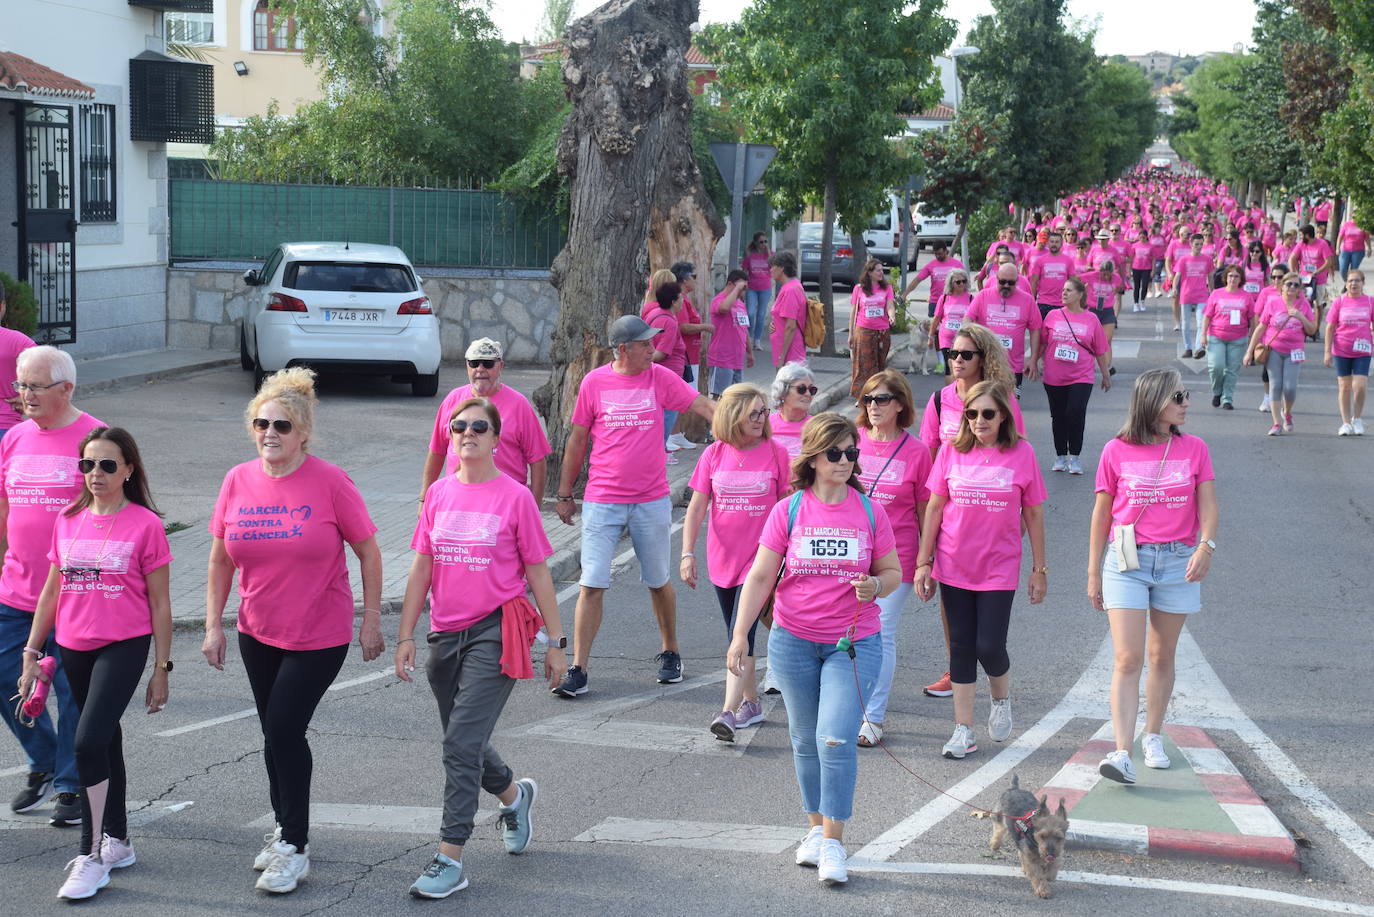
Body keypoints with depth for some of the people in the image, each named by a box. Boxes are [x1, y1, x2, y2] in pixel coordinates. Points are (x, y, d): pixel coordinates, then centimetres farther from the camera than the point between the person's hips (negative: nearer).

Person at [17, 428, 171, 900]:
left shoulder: (145, 525, -7)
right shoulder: (68, 521, 7)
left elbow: (159, 603, -3)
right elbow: (51, 592, 14)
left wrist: (161, 667, -3)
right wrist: (31, 653, 12)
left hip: (124, 647, -5)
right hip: (73, 649, 5)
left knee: (89, 741, -17)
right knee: (105, 742, 17)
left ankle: (91, 856, -9)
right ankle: (117, 841, 29)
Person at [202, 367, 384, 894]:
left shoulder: (329, 482, -14)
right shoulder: (237, 482, -2)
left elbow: (367, 550, -6)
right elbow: (220, 559, 8)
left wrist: (372, 620, -5)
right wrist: (214, 624, 5)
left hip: (320, 636, -5)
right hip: (258, 634, 5)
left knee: (285, 731, -8)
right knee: (275, 734, 15)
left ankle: (294, 850, 5)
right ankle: (286, 830, 34)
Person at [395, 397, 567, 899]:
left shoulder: (515, 498, -5)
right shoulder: (438, 494, 6)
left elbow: (538, 573, 0)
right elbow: (421, 570, 9)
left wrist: (555, 642, 2)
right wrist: (406, 636, 4)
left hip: (495, 633, -5)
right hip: (446, 635, 5)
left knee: (461, 745, -12)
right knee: (464, 744, 17)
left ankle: (449, 859, -8)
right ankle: (514, 794, 47)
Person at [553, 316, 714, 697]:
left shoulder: (660, 378, 0)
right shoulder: (594, 382, -2)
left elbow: (703, 405, -6)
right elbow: (577, 439, 6)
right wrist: (564, 494, 9)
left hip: (651, 501, 1)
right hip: (602, 501, -1)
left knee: (659, 582, 13)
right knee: (592, 584, -5)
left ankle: (670, 653, 32)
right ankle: (577, 670, 0)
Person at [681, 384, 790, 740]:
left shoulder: (776, 452, -4)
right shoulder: (714, 454, 1)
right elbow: (697, 507, 2)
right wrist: (688, 553, -6)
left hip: (760, 559, -3)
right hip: (723, 559, 3)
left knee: (741, 633, -14)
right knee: (738, 635, 14)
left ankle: (728, 712, -17)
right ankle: (751, 703, 27)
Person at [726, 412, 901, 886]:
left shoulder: (869, 512, -2)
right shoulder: (788, 511, -3)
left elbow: (893, 571, 7)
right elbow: (761, 576, -2)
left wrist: (875, 586, -16)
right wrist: (740, 634, -9)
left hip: (854, 642, -1)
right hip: (793, 641, 1)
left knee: (836, 739, -13)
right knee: (806, 740, 11)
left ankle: (833, 841, -4)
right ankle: (816, 828, 27)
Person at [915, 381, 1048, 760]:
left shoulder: (1021, 453, -4)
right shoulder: (952, 452, -1)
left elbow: (1033, 513, 2)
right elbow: (934, 508, 5)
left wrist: (1039, 569, 4)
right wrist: (923, 562, 3)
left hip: (999, 568, -2)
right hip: (953, 566, 2)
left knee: (990, 646, -6)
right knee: (962, 646, 7)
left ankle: (1001, 700, 27)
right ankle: (964, 731, 15)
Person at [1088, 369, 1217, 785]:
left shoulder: (1194, 449, 4)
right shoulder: (1116, 451, -1)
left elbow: (1207, 506, -1)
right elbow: (1102, 514, 4)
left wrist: (1206, 546, -20)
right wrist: (1093, 573, 5)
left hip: (1177, 562, 2)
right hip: (1127, 562, -2)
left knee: (1162, 656, 11)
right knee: (1127, 659, -10)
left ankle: (1152, 736, 29)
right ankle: (1122, 754, -16)